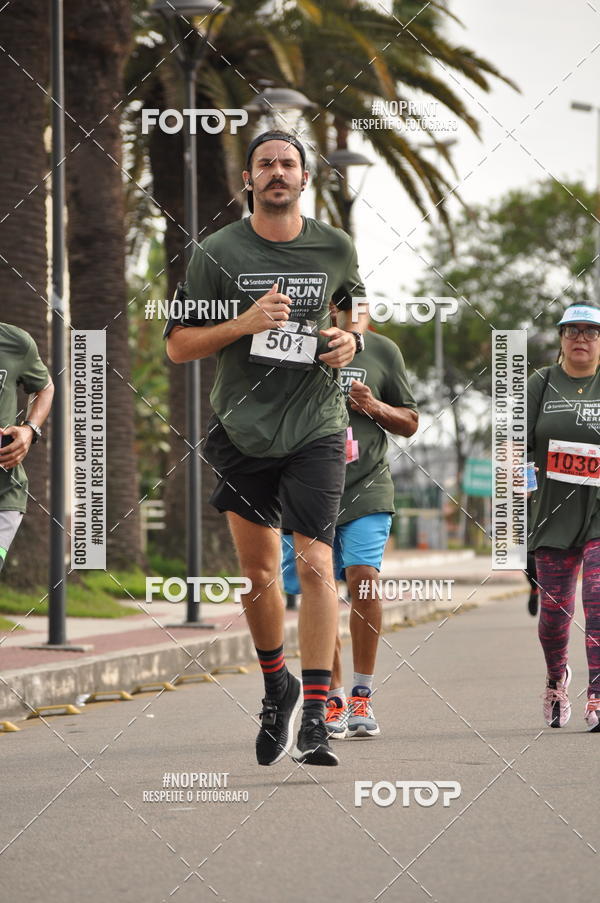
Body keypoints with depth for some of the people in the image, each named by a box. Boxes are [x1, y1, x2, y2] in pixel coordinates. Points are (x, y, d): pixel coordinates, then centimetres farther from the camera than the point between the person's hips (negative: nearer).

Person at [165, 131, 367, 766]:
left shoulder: (335, 248, 3)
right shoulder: (216, 254, -2)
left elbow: (355, 303, 25)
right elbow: (178, 346, -1)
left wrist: (351, 340, 2)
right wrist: (246, 323, -16)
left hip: (316, 429, -1)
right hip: (243, 431, 1)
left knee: (315, 564, -15)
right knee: (258, 571, 9)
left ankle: (314, 718, -16)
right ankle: (277, 688, 33)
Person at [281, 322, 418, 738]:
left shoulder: (381, 350, 7)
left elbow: (410, 423, 13)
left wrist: (375, 407, -6)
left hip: (366, 489, -1)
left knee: (363, 578, -18)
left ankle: (362, 696, -7)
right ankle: (333, 700, 16)